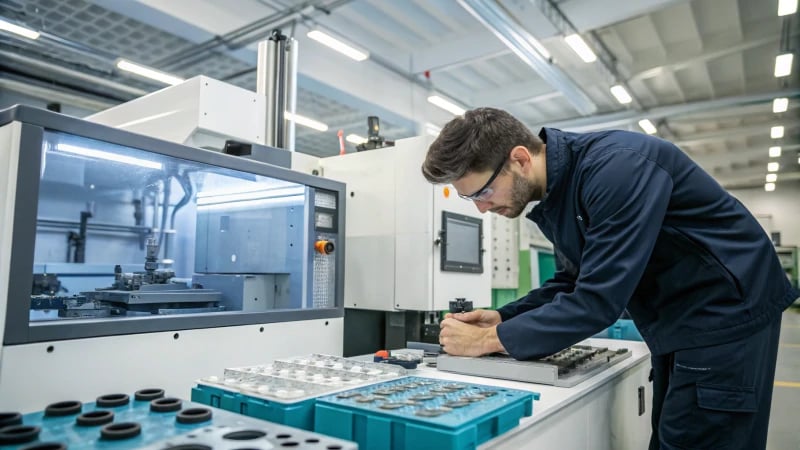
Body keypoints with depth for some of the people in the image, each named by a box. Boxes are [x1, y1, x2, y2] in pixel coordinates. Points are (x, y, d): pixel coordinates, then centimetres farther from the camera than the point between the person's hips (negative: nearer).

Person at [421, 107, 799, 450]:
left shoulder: (616, 167, -30)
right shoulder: (553, 194, -1)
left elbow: (598, 301, -33)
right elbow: (571, 282, 8)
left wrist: (487, 340, -25)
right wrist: (501, 319, -6)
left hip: (724, 317, -8)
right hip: (676, 325, 9)